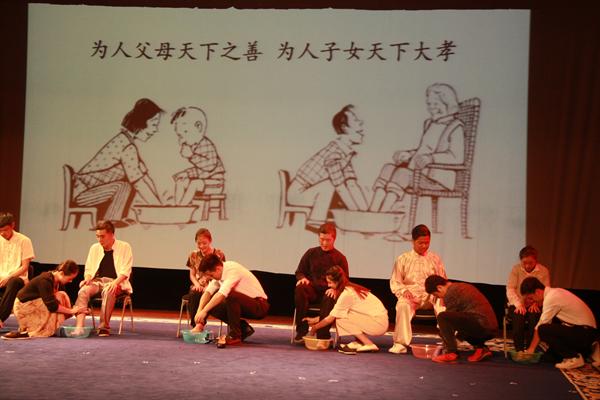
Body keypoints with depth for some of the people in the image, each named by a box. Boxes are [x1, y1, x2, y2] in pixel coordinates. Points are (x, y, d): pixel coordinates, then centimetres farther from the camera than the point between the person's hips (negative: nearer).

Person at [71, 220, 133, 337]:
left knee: (108, 291, -38)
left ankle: (104, 327, -30)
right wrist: (87, 278, -6)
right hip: (97, 281, 4)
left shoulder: (124, 247, 1)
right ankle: (79, 327, -38)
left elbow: (125, 271, -6)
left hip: (115, 282, -4)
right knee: (83, 291, -28)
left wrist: (115, 282, -24)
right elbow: (88, 269, 17)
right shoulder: (95, 248, 15)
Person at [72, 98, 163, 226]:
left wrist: (159, 202, 2)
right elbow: (139, 182, -23)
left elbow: (144, 175, 8)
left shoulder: (124, 139, 8)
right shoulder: (128, 147, -21)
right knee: (124, 185, -22)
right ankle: (110, 221, -8)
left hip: (87, 189, 9)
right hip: (82, 193, -9)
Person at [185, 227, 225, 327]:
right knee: (193, 295, -33)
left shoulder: (219, 254, -1)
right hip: (199, 287, 2)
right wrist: (197, 284, -8)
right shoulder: (194, 255, 8)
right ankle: (195, 325, -29)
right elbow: (192, 275, 14)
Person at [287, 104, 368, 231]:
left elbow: (352, 183, 0)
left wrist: (366, 211, -7)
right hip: (298, 192, -9)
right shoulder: (334, 150, -24)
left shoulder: (346, 151, 2)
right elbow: (340, 186, -26)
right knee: (329, 184, -28)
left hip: (307, 191, 9)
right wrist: (358, 213, -22)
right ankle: (315, 222, -14)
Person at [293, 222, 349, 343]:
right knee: (299, 289, -32)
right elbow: (299, 271, 18)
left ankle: (323, 335, -26)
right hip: (312, 290, 2)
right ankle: (301, 331, -26)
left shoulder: (340, 258, 6)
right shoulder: (311, 253, 11)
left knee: (329, 299, -38)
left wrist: (335, 289, -17)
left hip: (328, 292, -2)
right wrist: (302, 278, -8)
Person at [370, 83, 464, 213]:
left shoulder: (455, 127, -5)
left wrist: (430, 158, -27)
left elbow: (457, 157, -16)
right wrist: (407, 154, 6)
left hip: (439, 176, -8)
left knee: (403, 173, -30)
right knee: (388, 168, -16)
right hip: (421, 169, 8)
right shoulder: (429, 124, 22)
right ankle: (372, 214, -29)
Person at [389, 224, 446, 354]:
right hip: (411, 295, -1)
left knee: (443, 303, -33)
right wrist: (403, 291, -13)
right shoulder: (403, 259, 11)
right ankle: (401, 343, -34)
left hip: (431, 294, 2)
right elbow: (395, 282, 9)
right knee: (403, 305, -37)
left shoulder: (435, 259, 17)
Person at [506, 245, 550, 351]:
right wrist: (518, 304, -19)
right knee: (519, 317, -30)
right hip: (517, 304, 0)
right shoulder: (516, 269, 2)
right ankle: (519, 350, -20)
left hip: (534, 305, 0)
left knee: (534, 317, -30)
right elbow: (510, 289, -4)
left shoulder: (543, 271, 3)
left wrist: (536, 303, -21)